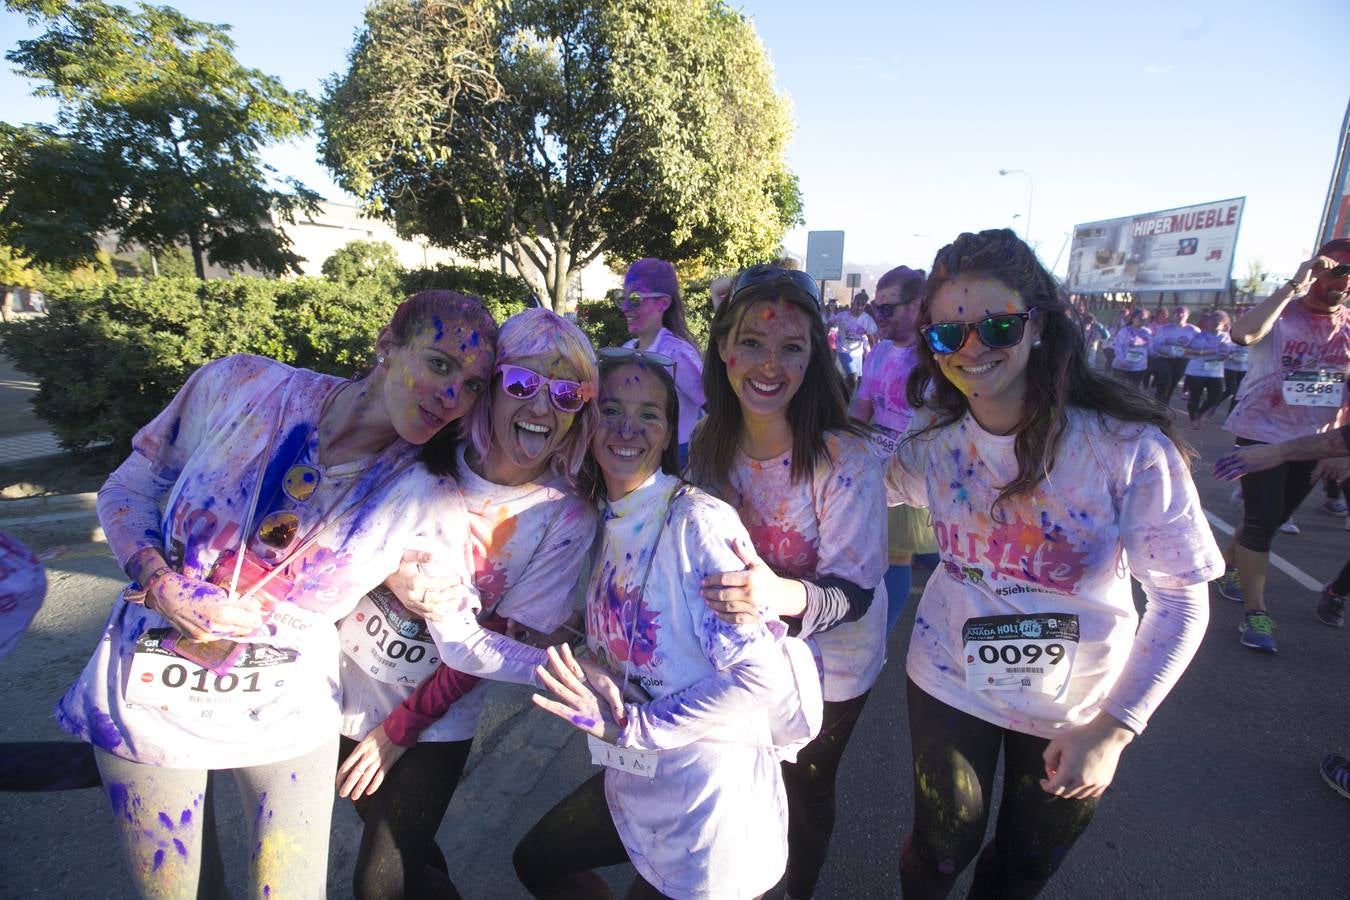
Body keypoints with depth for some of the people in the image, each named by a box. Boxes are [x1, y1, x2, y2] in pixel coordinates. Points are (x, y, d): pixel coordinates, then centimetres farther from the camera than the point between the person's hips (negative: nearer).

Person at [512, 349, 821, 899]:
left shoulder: (698, 520, -22)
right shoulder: (610, 526, 3)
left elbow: (759, 676, -26)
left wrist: (631, 726, -21)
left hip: (709, 794, -8)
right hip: (633, 782, 8)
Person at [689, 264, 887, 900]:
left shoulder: (845, 458, -29)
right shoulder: (709, 444, -13)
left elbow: (856, 593, -27)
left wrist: (788, 595, -46)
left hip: (828, 668, -4)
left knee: (806, 790, 19)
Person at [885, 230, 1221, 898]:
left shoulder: (1129, 447, -23)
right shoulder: (931, 440, -13)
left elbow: (1183, 600, -16)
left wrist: (1114, 729, -19)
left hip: (1076, 707, -1)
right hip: (951, 680, 1)